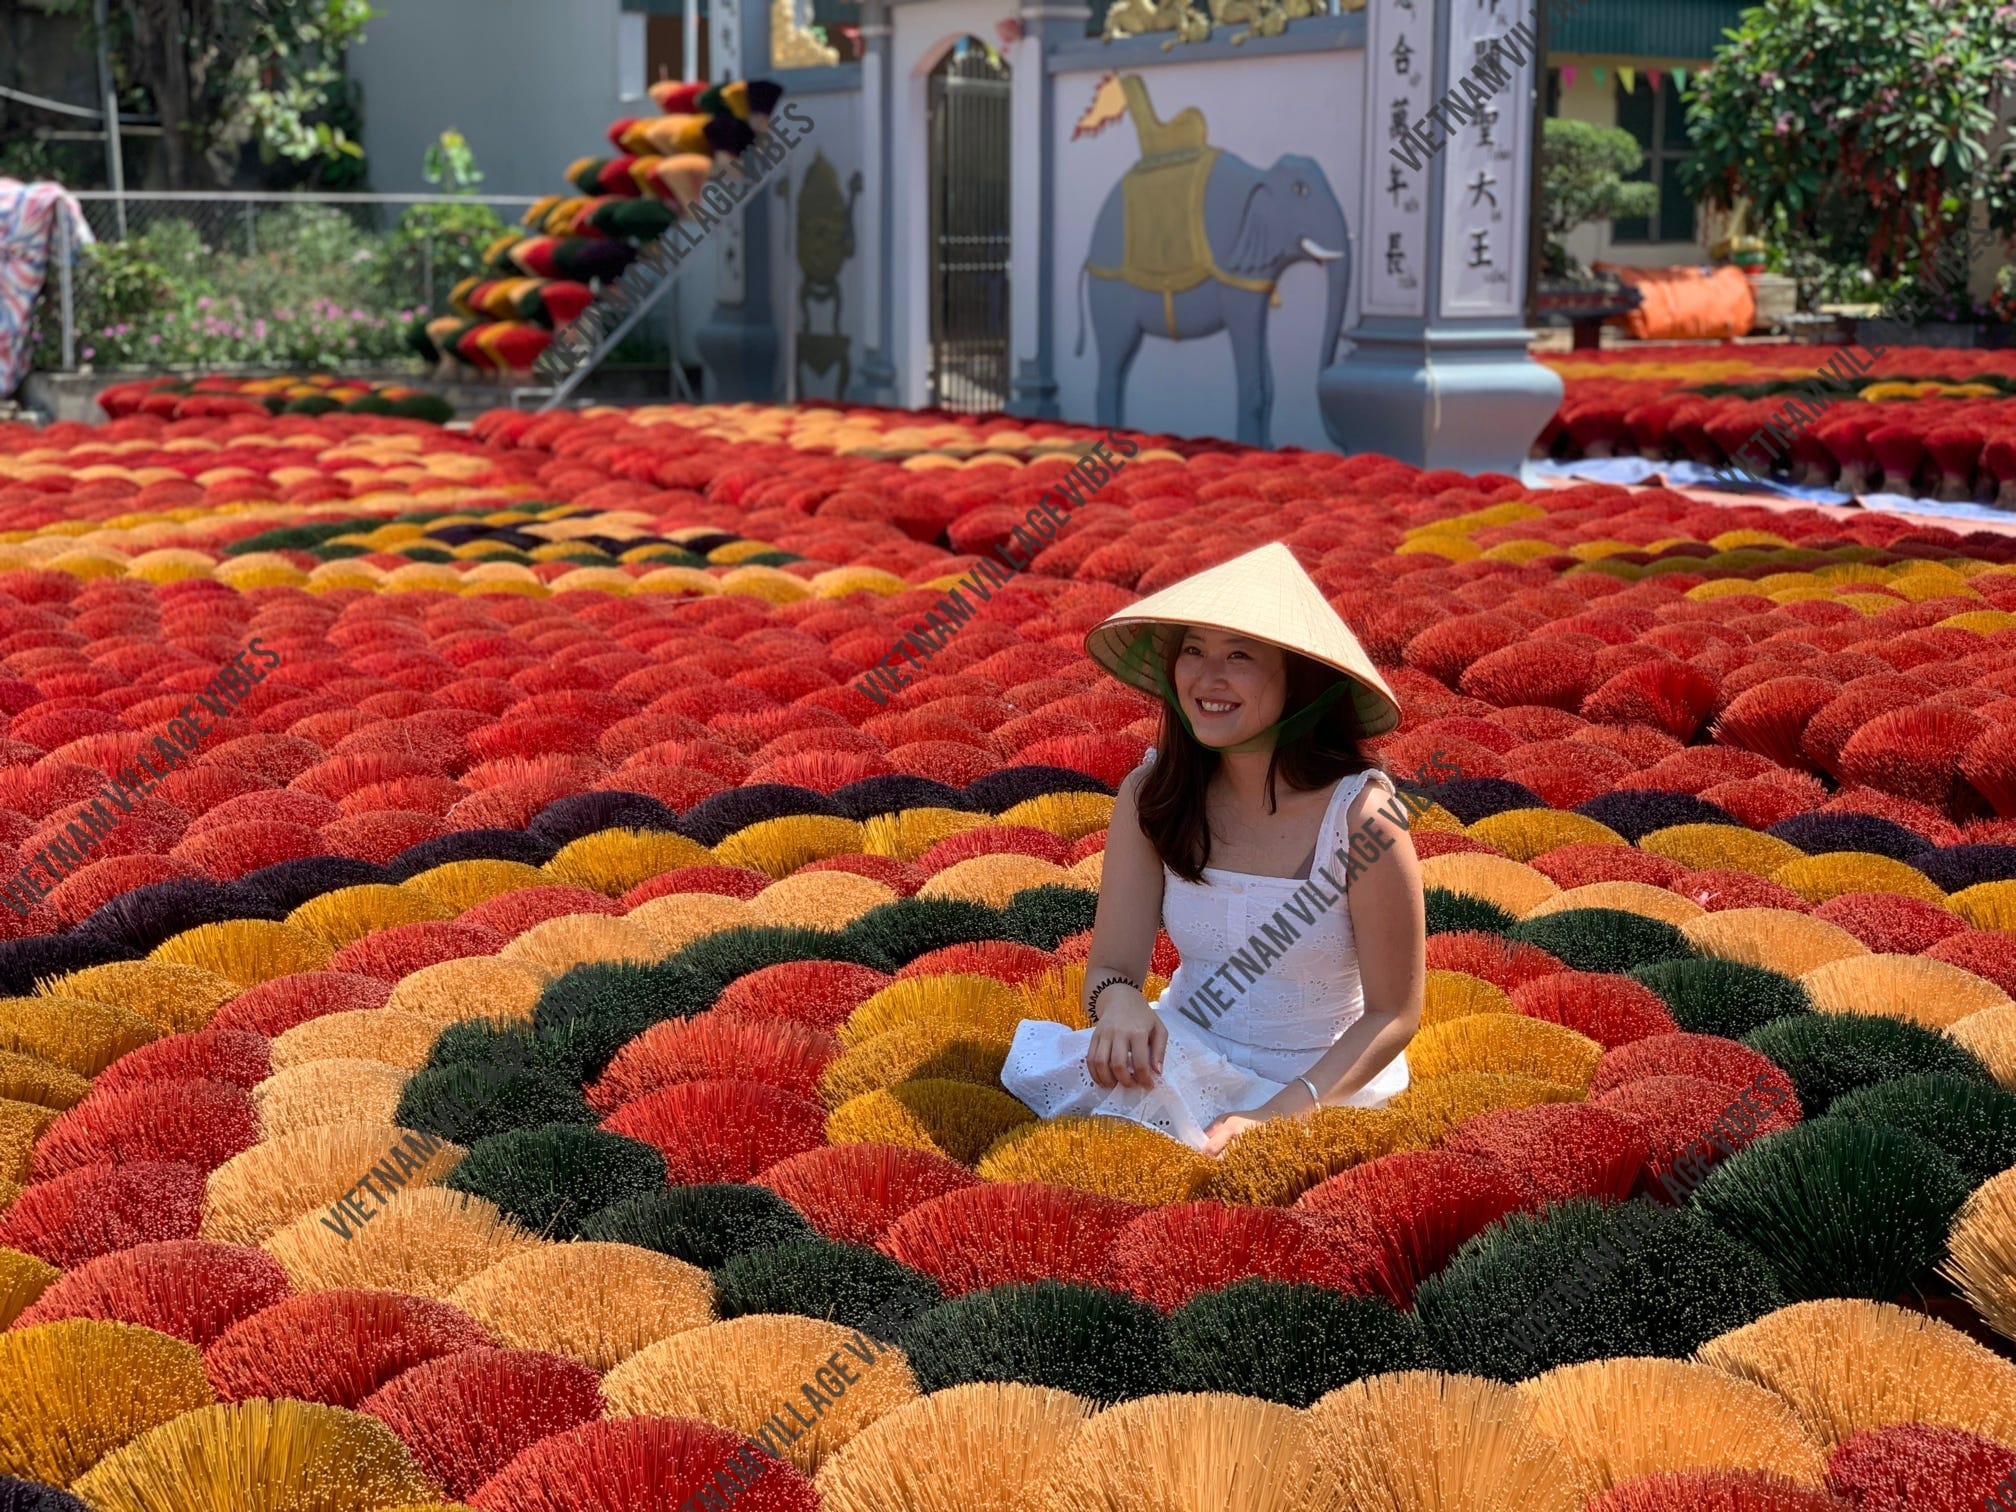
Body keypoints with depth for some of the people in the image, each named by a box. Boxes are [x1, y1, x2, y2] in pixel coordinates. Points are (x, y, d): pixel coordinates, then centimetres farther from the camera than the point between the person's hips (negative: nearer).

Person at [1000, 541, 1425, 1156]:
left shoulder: (1359, 815, -18)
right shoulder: (1150, 794, -6)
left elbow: (1394, 1016, -12)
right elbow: (1111, 965, -4)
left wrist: (1274, 1117, -22)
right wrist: (1119, 1001, -29)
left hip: (1321, 1089, -4)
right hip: (1179, 1060, 5)